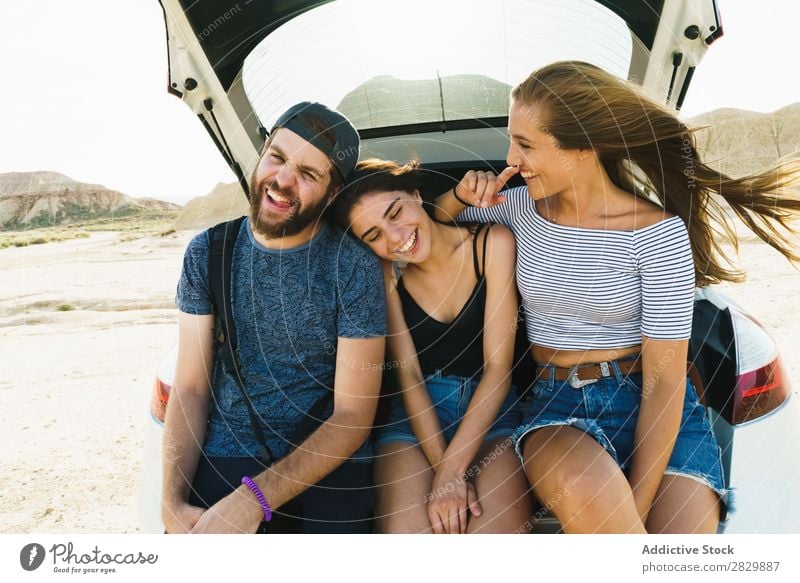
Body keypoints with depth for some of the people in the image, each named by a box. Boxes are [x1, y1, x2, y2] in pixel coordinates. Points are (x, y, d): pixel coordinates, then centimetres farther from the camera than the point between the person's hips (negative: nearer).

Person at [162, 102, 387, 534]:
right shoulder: (207, 253, 3)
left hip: (326, 466, -1)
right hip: (219, 460, 2)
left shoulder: (354, 267, -8)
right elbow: (190, 389, 2)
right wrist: (173, 502, -13)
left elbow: (353, 416, -9)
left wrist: (252, 501, -19)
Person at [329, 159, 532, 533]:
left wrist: (451, 469, -20)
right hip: (417, 414, 1)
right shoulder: (385, 273, -1)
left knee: (497, 527, -28)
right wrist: (443, 470, -18)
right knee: (405, 528, -26)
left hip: (492, 408, -1)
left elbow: (498, 366, -11)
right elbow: (408, 375, -5)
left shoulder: (493, 243, -8)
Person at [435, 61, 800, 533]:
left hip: (650, 407, -1)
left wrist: (635, 507, -16)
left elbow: (664, 380, -11)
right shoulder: (521, 207, 3)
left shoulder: (658, 233, -10)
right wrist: (461, 195, -4)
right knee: (581, 488, -34)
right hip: (555, 406, 2)